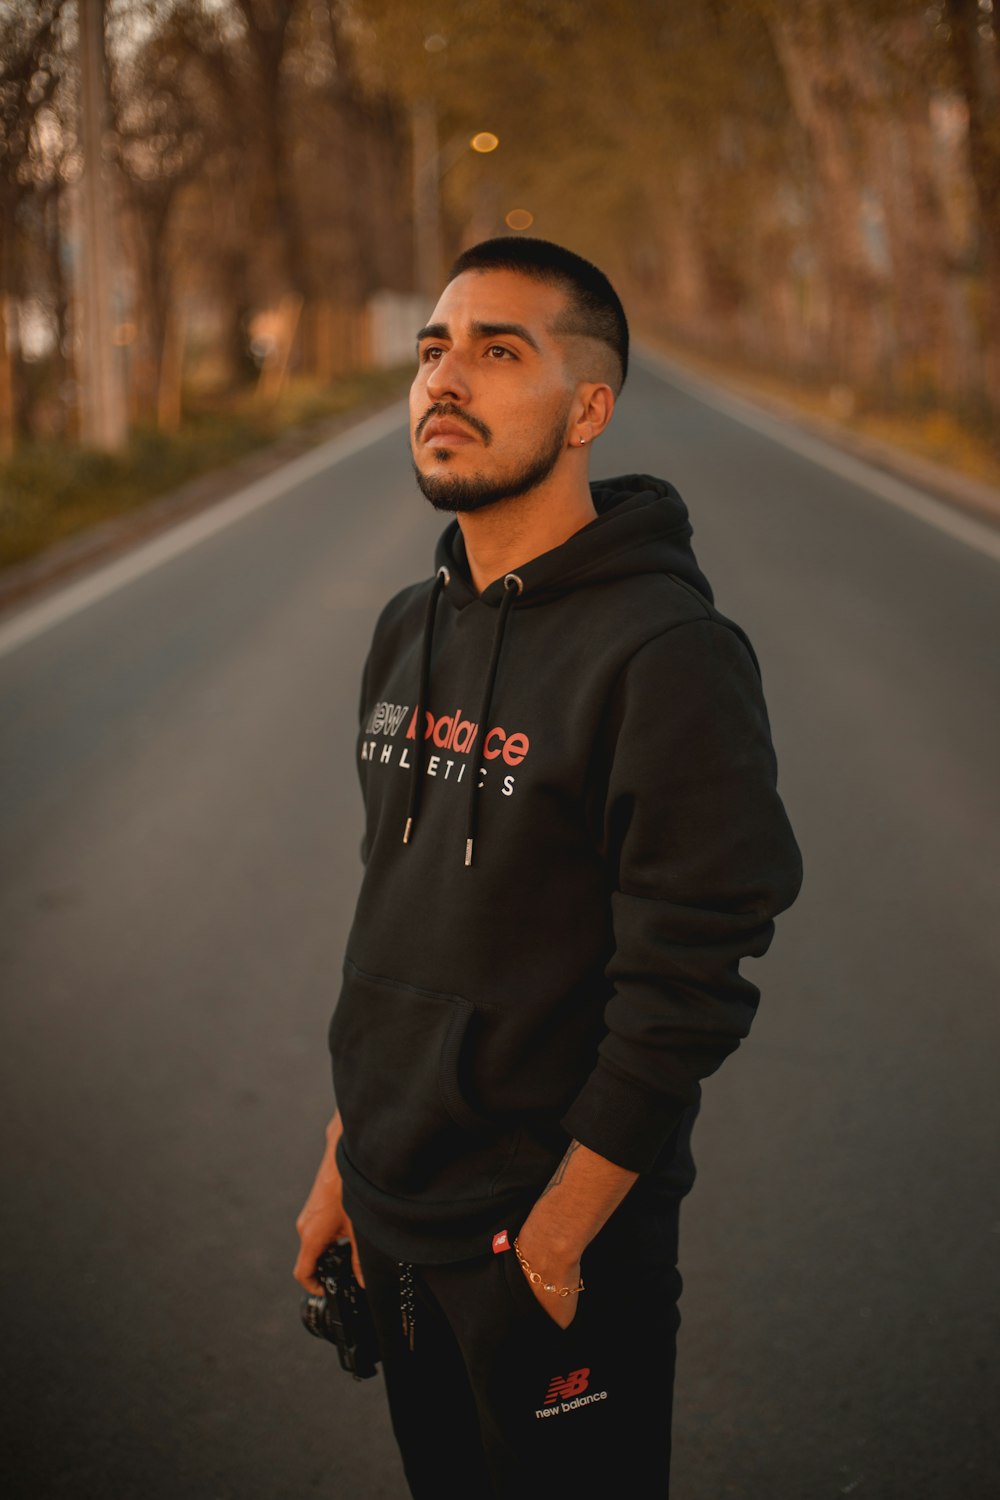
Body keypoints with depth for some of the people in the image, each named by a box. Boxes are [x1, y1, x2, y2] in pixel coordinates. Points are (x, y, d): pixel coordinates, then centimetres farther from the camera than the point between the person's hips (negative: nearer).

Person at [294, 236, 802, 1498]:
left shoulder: (669, 654, -19)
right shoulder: (409, 633, 6)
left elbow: (691, 981, -21)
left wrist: (556, 1235, -18)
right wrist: (343, 1158, 13)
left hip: (563, 1250, -7)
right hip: (394, 1227, 7)